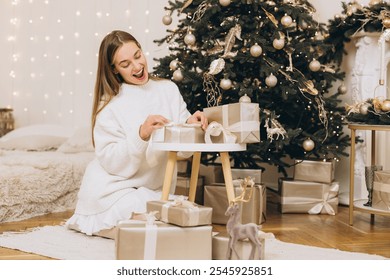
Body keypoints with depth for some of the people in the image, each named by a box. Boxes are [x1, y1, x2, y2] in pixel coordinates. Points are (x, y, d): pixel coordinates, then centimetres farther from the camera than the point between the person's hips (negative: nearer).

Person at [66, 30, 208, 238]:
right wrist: (141, 135, -31)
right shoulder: (109, 105, -8)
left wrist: (190, 124, -21)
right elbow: (112, 162, -16)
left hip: (153, 190, 4)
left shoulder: (168, 90, 1)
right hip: (113, 190, -4)